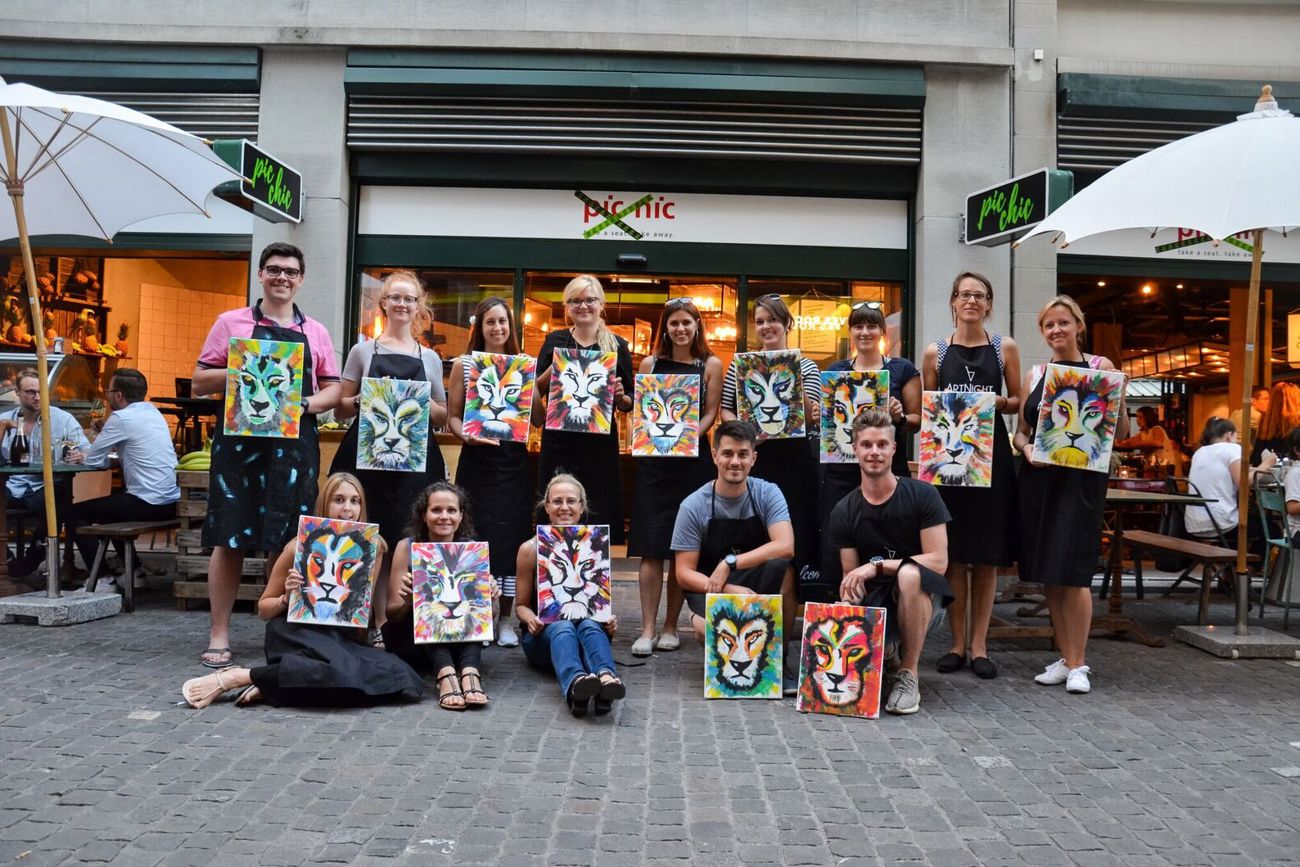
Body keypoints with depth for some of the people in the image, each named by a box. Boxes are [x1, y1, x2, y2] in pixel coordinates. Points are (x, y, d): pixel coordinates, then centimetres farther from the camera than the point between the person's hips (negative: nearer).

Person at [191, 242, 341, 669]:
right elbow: (200, 381, 7)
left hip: (295, 443, 2)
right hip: (239, 440, -1)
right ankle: (219, 635, 8)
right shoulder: (232, 323, 9)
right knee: (229, 538, -1)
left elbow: (333, 389, 13)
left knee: (291, 540, 2)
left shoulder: (315, 333, 14)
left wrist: (307, 403, -9)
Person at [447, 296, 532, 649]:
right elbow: (453, 416, 3)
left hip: (514, 461, 1)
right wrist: (467, 436, -16)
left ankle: (506, 620, 11)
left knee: (511, 536, 1)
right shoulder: (464, 364, 5)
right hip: (477, 461, -1)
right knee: (476, 536, -3)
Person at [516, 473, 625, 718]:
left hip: (590, 624, 1)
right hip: (543, 636, -1)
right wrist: (531, 619, -15)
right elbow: (521, 604, 9)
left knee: (590, 625, -34)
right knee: (562, 627, -36)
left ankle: (606, 678, -65)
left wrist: (610, 619, -13)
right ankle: (575, 683, -68)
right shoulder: (530, 549, 2)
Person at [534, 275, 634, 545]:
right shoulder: (555, 341, 9)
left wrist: (620, 395, -12)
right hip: (558, 443, 1)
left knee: (599, 516, 1)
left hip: (600, 444, 0)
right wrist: (554, 369, -9)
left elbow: (628, 404, 10)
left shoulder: (617, 345, 6)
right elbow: (536, 391, 7)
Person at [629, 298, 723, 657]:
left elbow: (710, 413, 1)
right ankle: (647, 629, -1)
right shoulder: (650, 363, 11)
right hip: (654, 460, 1)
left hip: (693, 459, -1)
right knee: (651, 547, -4)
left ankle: (670, 627, 12)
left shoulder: (711, 365, 7)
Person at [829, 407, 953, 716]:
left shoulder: (922, 495, -7)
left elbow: (938, 562, -14)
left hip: (919, 597, -2)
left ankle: (909, 674, -18)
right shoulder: (844, 512, 2)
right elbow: (851, 577, 2)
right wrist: (849, 593, -22)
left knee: (909, 573, -39)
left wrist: (877, 566, -20)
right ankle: (885, 650, 13)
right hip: (873, 601, 3)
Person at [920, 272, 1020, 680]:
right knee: (953, 554, 1)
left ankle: (979, 645, 11)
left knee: (986, 556, 3)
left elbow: (1019, 402, 9)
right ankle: (957, 643, 11)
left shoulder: (1004, 348, 7)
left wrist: (999, 402, -11)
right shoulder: (935, 352, 8)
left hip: (991, 456, 0)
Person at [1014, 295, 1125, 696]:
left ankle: (1078, 664, 4)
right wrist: (1026, 448, -6)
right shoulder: (1034, 375, 12)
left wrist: (1117, 399, -17)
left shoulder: (1100, 367, 2)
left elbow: (1121, 432, 2)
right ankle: (1065, 658, 19)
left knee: (1072, 572, -8)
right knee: (1047, 575, 7)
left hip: (1082, 478, -4)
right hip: (1039, 478, 4)